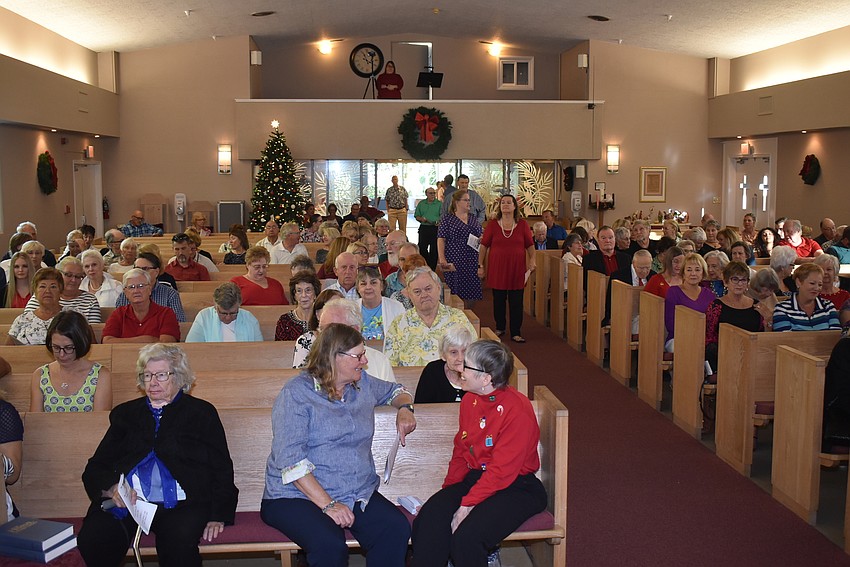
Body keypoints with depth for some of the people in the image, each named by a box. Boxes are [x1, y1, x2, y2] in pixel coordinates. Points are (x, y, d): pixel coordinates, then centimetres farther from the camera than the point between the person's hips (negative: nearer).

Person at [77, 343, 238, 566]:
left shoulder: (201, 412, 17)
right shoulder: (125, 413, 25)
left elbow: (222, 470, 10)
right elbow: (95, 468, 17)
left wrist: (217, 517, -6)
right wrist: (112, 489, -7)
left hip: (179, 504, -3)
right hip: (124, 503, 3)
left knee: (179, 545, -36)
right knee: (92, 540, -29)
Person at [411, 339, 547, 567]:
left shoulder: (517, 409, -18)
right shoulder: (469, 400, 8)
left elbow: (502, 471, -20)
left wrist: (468, 504, -22)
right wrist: (447, 492, 1)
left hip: (515, 488, -6)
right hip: (473, 478, 7)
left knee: (466, 536, -30)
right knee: (427, 522, -21)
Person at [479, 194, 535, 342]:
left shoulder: (522, 224, 4)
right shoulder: (492, 225, 2)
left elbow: (530, 245, 7)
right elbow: (483, 246, 4)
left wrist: (532, 261, -7)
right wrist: (480, 266, 1)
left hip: (517, 269, 0)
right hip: (497, 269, 0)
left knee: (516, 302, 1)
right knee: (498, 300, 9)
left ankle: (516, 333, 8)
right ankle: (500, 328, 27)